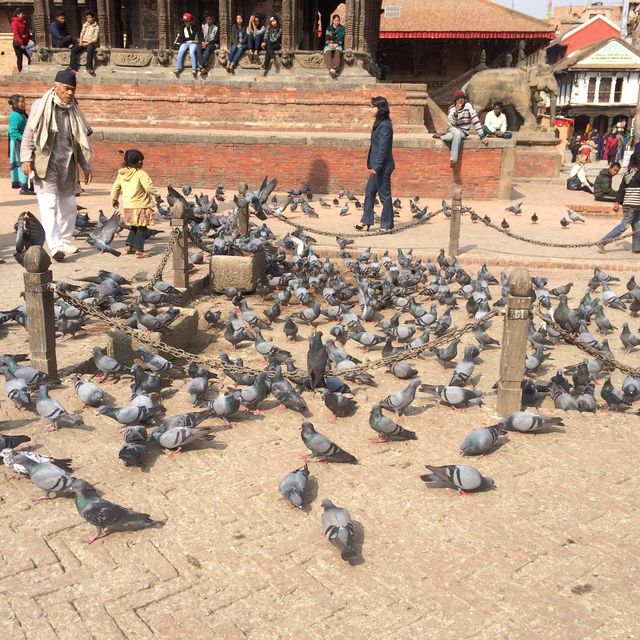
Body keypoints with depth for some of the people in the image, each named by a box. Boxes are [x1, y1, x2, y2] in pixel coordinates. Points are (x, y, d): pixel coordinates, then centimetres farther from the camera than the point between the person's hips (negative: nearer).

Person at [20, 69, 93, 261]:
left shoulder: (73, 110, 11)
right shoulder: (41, 106, -2)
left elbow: (81, 141, 16)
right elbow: (29, 134, -3)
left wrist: (86, 166, 15)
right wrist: (26, 158, -12)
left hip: (67, 165, 5)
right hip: (45, 164, -5)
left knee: (68, 205, 9)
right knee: (49, 204, -12)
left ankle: (65, 242, 22)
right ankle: (54, 246, -18)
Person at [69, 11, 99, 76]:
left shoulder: (96, 27, -2)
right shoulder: (85, 25, 15)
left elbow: (95, 39, -8)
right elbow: (82, 33, 16)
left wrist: (87, 43, -17)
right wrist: (80, 41, -3)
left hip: (91, 43, -5)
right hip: (83, 42, 5)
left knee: (90, 50, -39)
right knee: (73, 50, -19)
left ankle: (89, 68, -40)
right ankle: (73, 67, -22)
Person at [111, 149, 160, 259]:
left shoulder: (121, 174, 6)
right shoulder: (141, 174, -15)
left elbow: (115, 187, 15)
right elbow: (149, 187, -19)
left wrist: (114, 199, 30)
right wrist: (157, 195, -1)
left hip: (128, 206, 7)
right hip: (140, 206, -6)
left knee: (134, 227, 23)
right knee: (141, 228, 2)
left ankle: (129, 246, 24)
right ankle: (139, 250, -1)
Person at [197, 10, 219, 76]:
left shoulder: (216, 27, 0)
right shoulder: (203, 25, 13)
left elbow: (217, 39, -7)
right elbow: (201, 35, 11)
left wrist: (208, 43, -19)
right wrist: (202, 42, -12)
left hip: (213, 44, -4)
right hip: (205, 43, 4)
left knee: (208, 48, -38)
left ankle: (201, 66, -46)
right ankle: (203, 67, -42)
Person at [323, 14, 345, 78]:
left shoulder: (342, 28, 12)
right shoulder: (329, 28, 15)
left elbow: (341, 38, 2)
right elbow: (327, 37, 7)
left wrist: (336, 44, -15)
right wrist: (329, 44, -13)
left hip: (338, 45, -1)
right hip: (329, 44, 1)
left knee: (337, 51, -37)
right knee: (328, 52, -35)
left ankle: (335, 69, -56)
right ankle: (331, 69, -56)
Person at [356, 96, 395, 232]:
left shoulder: (385, 126, -17)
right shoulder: (379, 124, 12)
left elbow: (383, 148, -21)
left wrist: (376, 166, -22)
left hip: (383, 167, -10)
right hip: (377, 166, 10)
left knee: (384, 195, -1)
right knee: (369, 192, 14)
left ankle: (386, 225, 8)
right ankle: (366, 221, 23)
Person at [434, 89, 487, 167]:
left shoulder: (468, 105, -9)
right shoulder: (452, 108, -3)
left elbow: (475, 120, -13)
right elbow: (453, 123, -16)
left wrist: (482, 136, -18)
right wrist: (456, 112, -32)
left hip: (463, 131, -1)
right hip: (452, 129, 1)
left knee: (457, 135, -37)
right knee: (457, 133, -36)